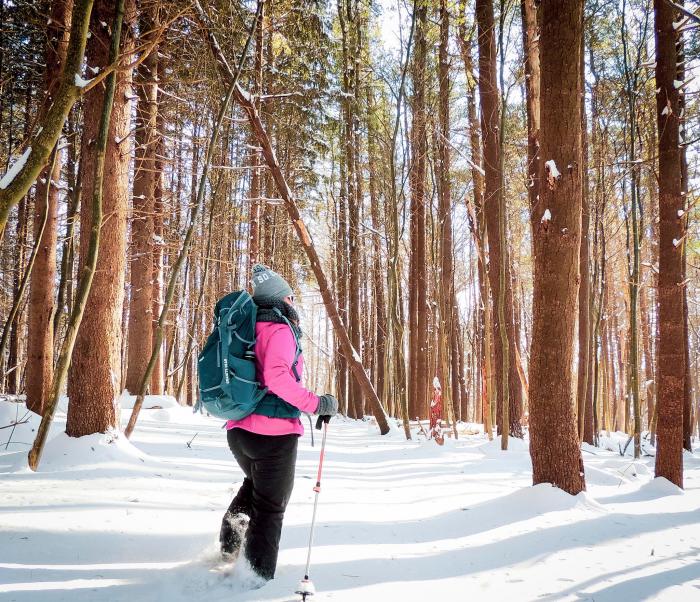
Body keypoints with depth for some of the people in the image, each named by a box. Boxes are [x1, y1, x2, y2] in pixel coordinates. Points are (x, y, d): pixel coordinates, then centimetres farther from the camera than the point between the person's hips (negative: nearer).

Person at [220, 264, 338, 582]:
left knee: (255, 483, 33)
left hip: (239, 431, 7)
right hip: (274, 433, -7)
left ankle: (231, 541, 17)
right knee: (270, 508, 6)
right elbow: (276, 375, -28)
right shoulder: (279, 330, -12)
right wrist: (315, 403, -22)